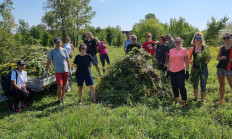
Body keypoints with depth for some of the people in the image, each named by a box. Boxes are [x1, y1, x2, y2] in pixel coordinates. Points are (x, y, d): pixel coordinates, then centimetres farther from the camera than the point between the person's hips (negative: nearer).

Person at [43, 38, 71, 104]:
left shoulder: (64, 50, 7)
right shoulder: (52, 51, -1)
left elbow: (68, 60, 12)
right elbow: (48, 61, 0)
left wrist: (70, 70, 10)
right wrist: (45, 71, -3)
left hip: (65, 71, 3)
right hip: (58, 71, -3)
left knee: (64, 85, 10)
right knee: (59, 86, -10)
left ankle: (62, 98, 25)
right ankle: (59, 100, 8)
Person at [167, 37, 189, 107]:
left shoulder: (184, 50, 1)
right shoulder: (171, 51, 9)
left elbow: (186, 62, 2)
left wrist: (187, 71, -3)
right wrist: (168, 70, 10)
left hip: (180, 71, -4)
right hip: (172, 71, 4)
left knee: (181, 86, -7)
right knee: (174, 86, 11)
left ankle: (184, 101, 4)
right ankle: (177, 100, 27)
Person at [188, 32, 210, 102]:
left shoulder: (205, 47, -1)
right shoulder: (192, 49, 2)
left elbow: (209, 58, 5)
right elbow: (189, 59, 10)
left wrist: (205, 62, -12)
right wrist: (193, 63, -6)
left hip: (204, 68, -2)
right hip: (195, 68, 2)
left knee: (203, 85, 0)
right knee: (195, 84, 14)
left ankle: (202, 100, 14)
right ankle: (196, 97, 35)